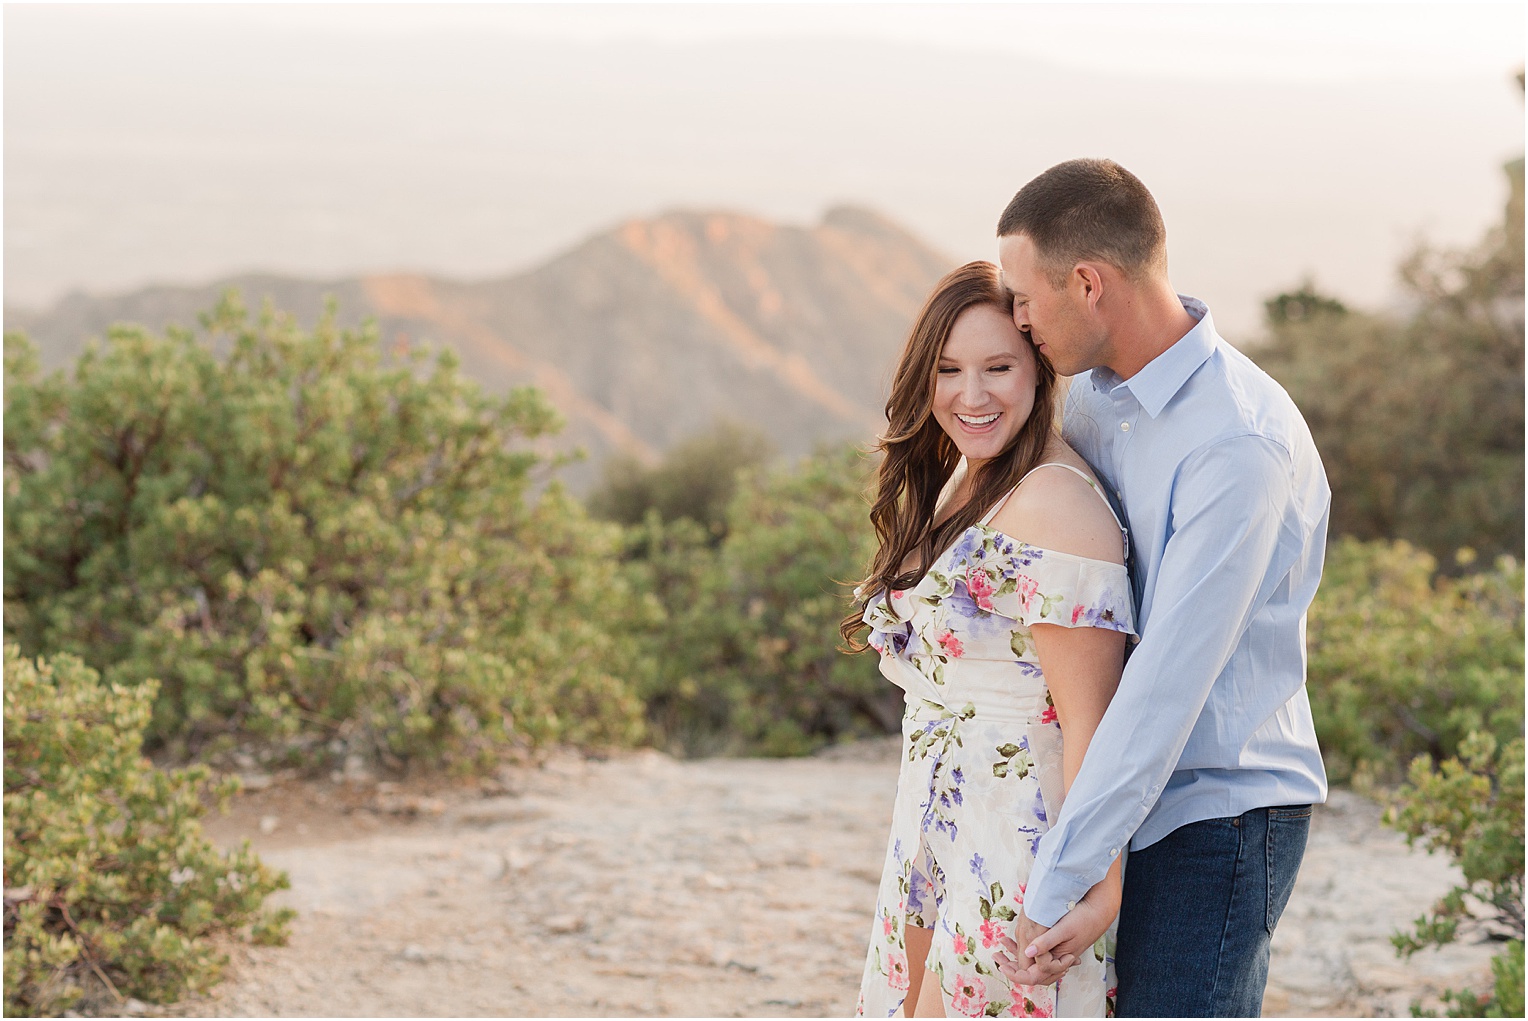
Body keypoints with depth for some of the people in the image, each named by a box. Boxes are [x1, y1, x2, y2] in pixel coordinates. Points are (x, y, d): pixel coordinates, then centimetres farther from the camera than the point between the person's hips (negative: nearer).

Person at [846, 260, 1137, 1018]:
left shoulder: (1053, 502, -18)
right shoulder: (958, 482, 12)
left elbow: (1090, 720, -21)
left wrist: (1095, 886, -23)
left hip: (1019, 849, -9)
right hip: (944, 842, 9)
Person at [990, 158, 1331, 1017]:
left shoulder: (1243, 440, -22)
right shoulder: (1094, 390, 6)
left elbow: (1171, 683, -25)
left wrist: (1056, 888, -24)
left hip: (1217, 818, -8)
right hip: (1131, 802, 8)